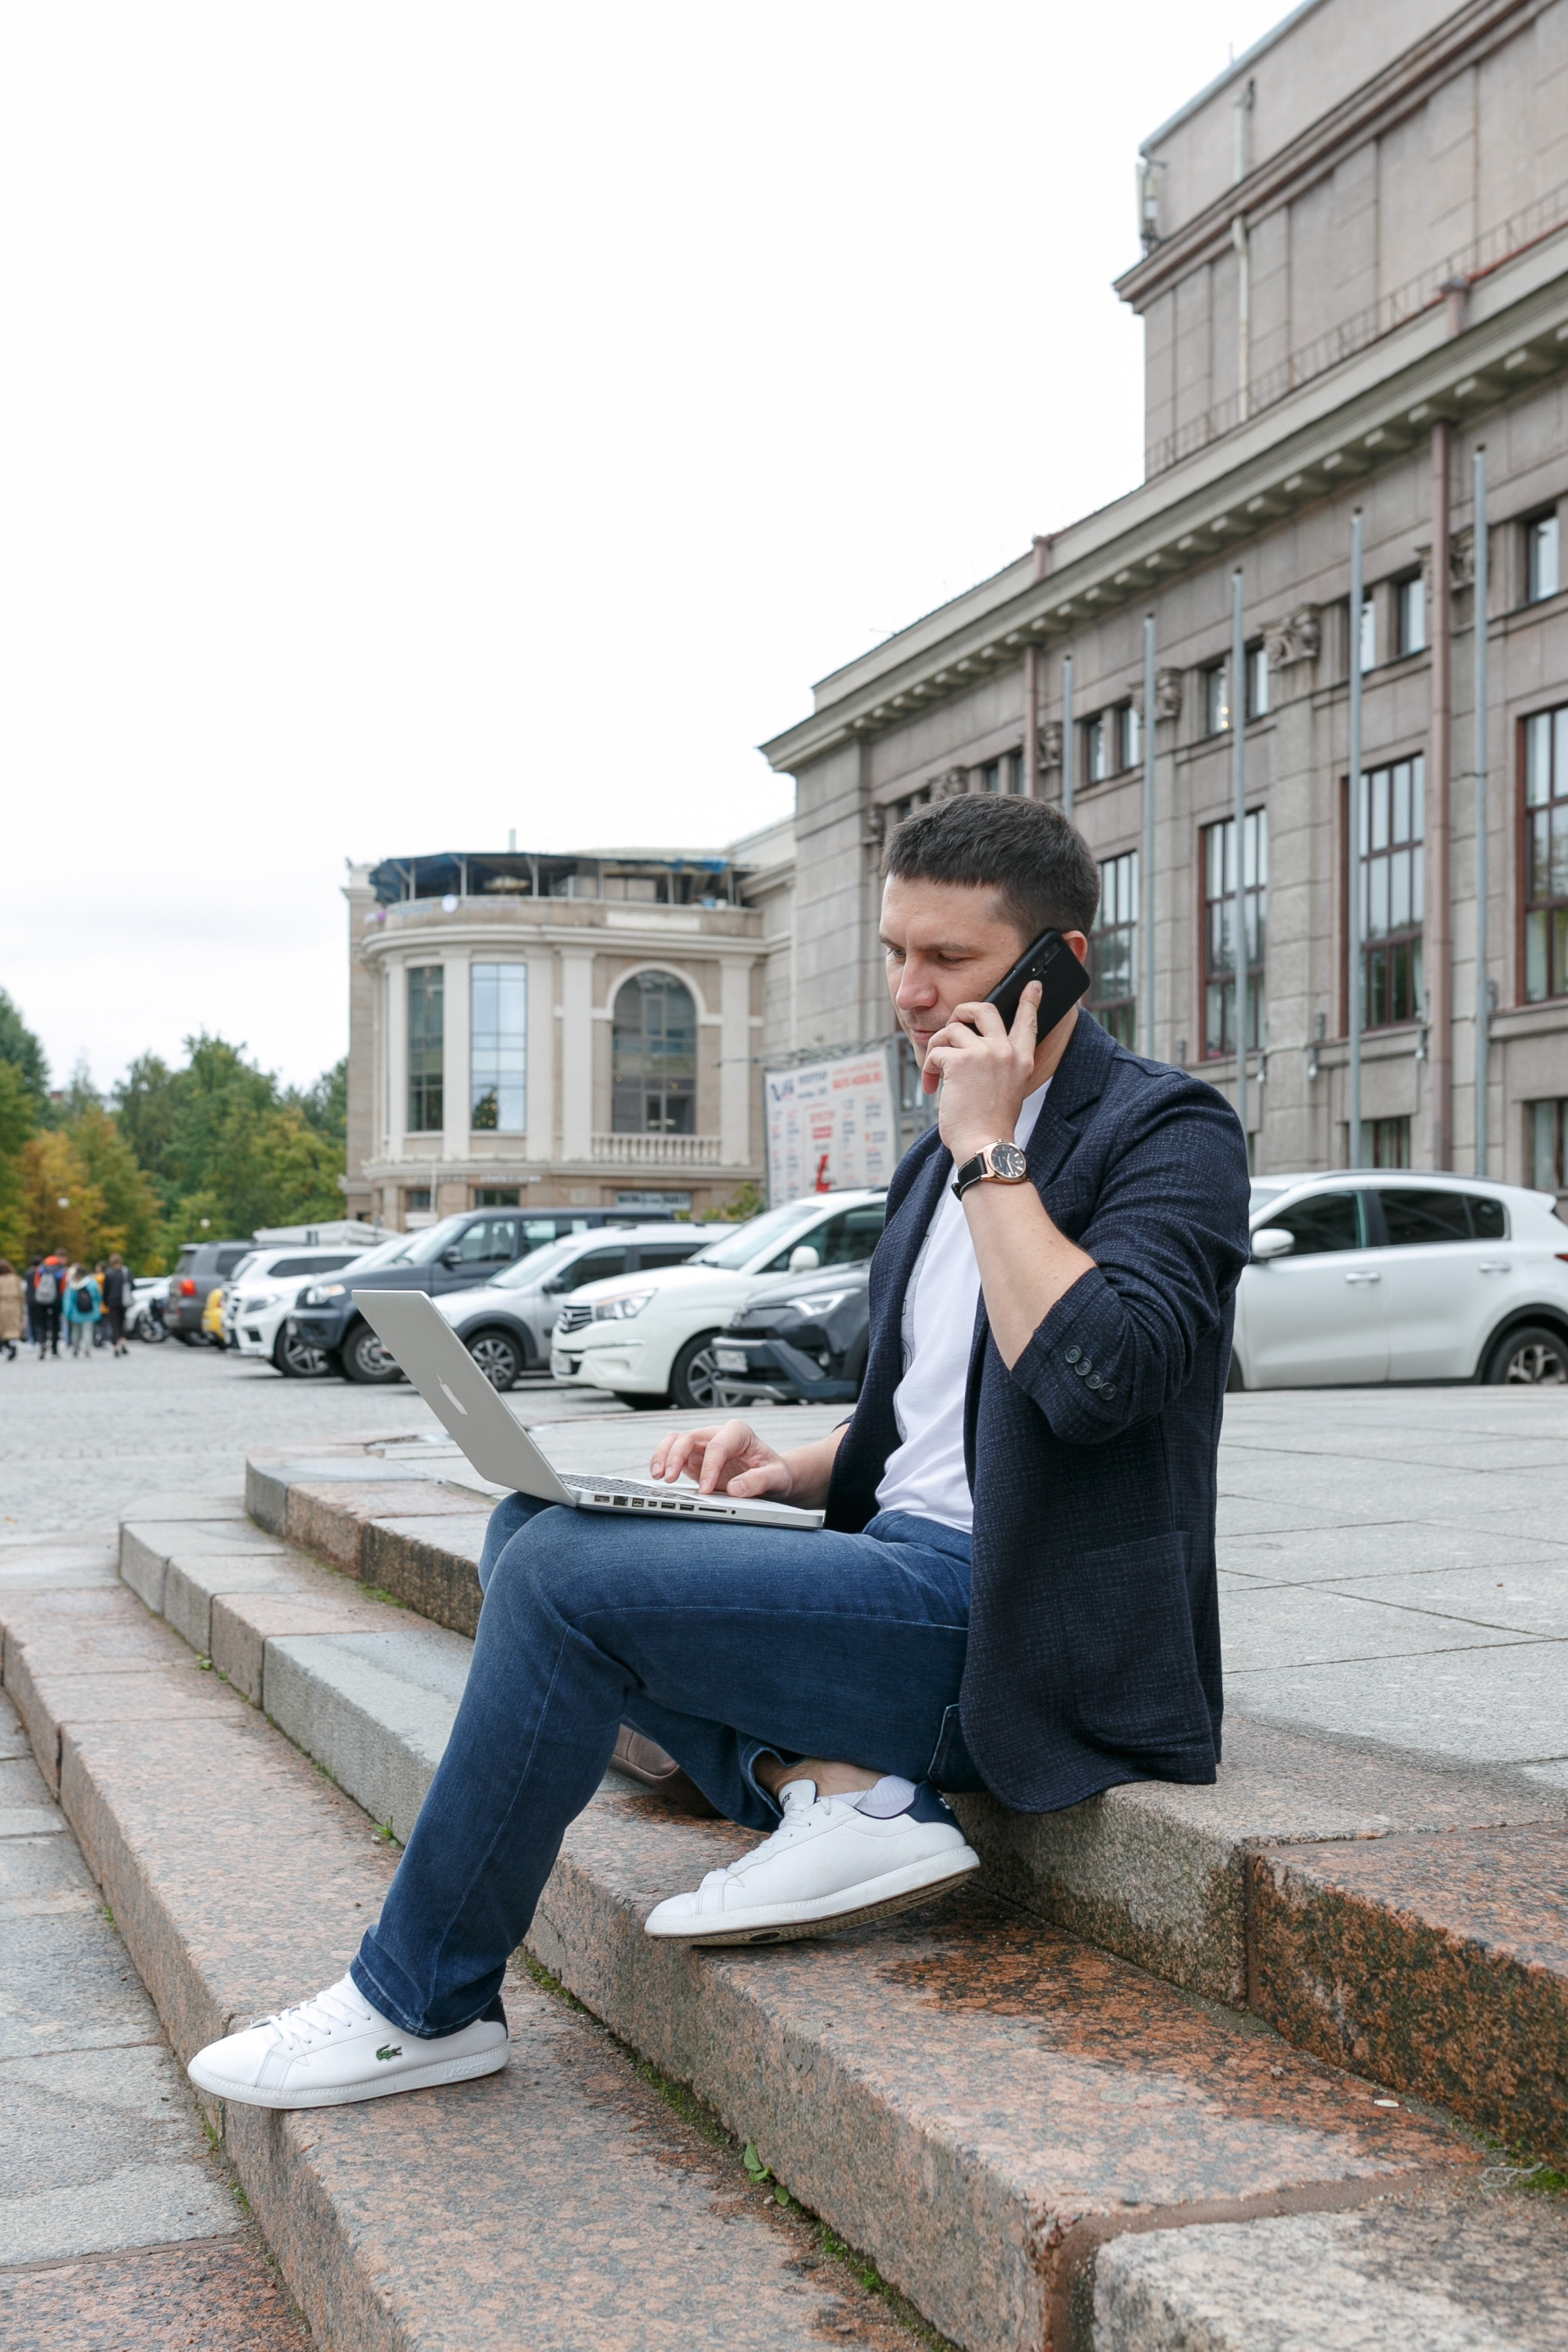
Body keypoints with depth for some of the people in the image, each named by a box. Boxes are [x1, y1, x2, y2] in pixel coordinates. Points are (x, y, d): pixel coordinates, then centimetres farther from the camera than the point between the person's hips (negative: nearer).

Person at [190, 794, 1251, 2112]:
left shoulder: (1170, 1133, -9)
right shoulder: (946, 1157, 18)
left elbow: (1093, 1377, -27)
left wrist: (988, 1151, -18)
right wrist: (793, 1470, 4)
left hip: (1014, 1630, -9)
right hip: (903, 1566, 9)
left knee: (570, 1576, -20)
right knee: (532, 1530, 1)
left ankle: (421, 2004, -4)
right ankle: (826, 1788, -12)